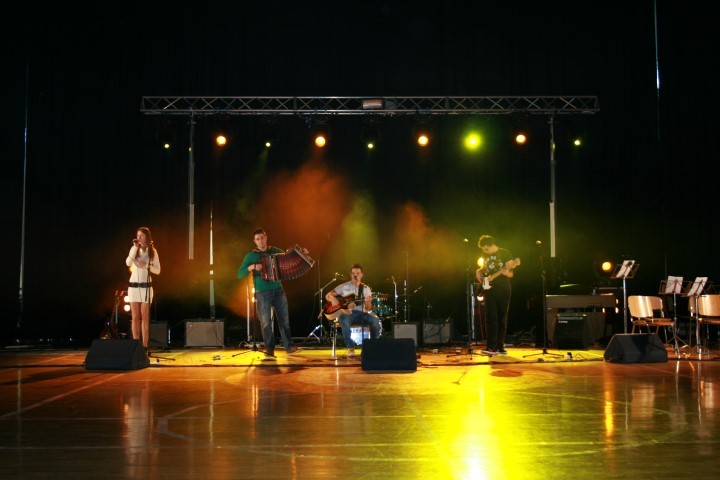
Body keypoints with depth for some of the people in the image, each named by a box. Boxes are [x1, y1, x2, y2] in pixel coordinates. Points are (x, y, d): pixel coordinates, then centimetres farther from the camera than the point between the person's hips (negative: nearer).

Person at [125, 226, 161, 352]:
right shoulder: (134, 249, 6)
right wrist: (135, 247, -14)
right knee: (135, 317, 2)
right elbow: (128, 263, -11)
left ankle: (144, 346, 0)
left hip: (146, 286, -2)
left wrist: (146, 265, -16)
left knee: (145, 317, -1)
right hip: (133, 286, 2)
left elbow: (157, 270, -1)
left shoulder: (153, 252, 2)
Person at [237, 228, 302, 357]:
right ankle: (269, 349, 9)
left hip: (278, 291, 3)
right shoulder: (251, 256, -2)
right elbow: (240, 274, -7)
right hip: (262, 293, -2)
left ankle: (289, 346, 11)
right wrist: (251, 267, -25)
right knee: (266, 322, -2)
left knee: (284, 320, 4)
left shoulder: (275, 251, 7)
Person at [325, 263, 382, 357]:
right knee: (344, 319, -40)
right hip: (347, 312, -2)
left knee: (376, 320, -29)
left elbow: (368, 309, 4)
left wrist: (367, 303, -20)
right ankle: (351, 348, -31)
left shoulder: (366, 288, 11)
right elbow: (328, 295, 7)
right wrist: (333, 299, -17)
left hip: (361, 313, 2)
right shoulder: (344, 286, 8)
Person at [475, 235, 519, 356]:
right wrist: (479, 271, 4)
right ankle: (491, 347, -9)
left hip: (503, 290, -3)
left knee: (502, 319, 4)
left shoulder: (505, 254, -5)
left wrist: (506, 271, -27)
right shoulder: (485, 255, 9)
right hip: (489, 289, 3)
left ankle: (500, 346, 11)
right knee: (491, 318, -6)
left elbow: (510, 274, -6)